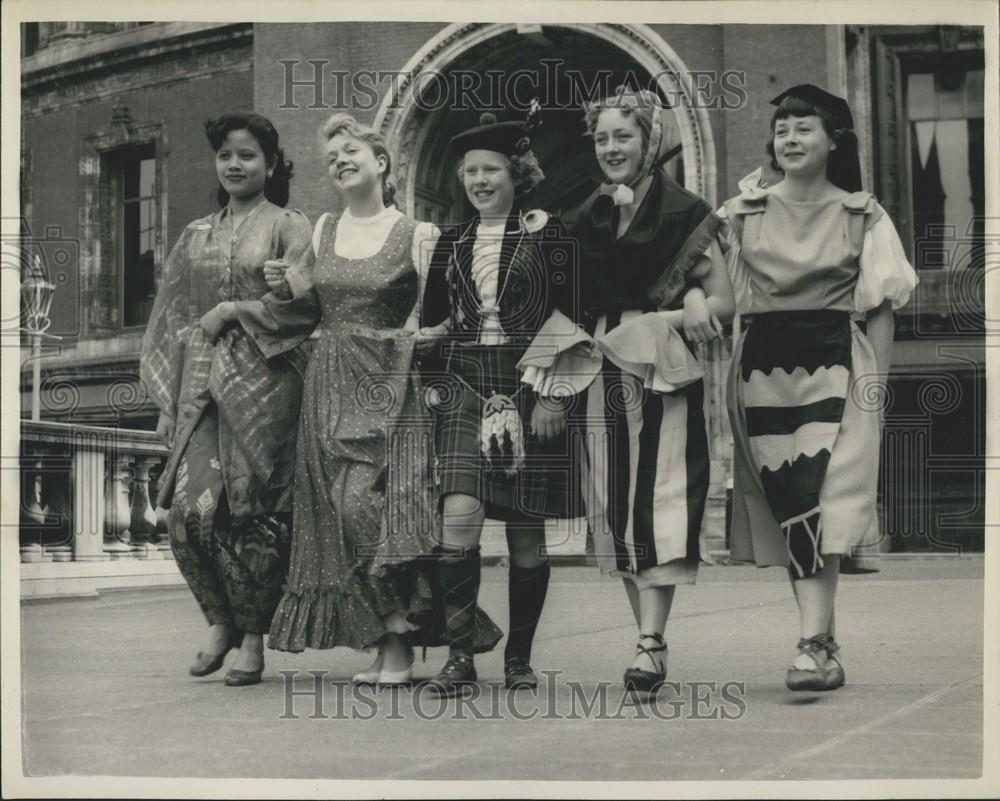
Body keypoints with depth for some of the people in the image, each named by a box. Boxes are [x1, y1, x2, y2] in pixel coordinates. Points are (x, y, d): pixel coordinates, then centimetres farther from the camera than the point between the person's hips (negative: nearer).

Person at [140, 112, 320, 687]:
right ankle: (221, 619, 12)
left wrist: (233, 310, -8)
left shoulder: (289, 228, 6)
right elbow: (173, 320, 19)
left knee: (255, 510, -6)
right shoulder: (197, 236, 19)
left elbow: (302, 301, -8)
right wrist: (168, 395, 12)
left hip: (263, 380, -4)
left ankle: (253, 637, 5)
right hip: (201, 380, 4)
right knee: (191, 507, -9)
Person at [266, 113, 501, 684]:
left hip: (391, 386, -5)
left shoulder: (416, 235, -1)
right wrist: (285, 288, 4)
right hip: (331, 385, 5)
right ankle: (390, 638, 8)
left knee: (375, 503, -14)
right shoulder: (324, 230, 14)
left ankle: (399, 643, -7)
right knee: (341, 509, 1)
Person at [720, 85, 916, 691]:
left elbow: (882, 304, 3)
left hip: (834, 366, -2)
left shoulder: (861, 214, 4)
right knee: (790, 504, 1)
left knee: (818, 501, -13)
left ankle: (813, 643, -15)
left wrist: (875, 381, -3)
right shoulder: (745, 212, 8)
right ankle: (823, 644, 7)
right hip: (764, 364, 2)